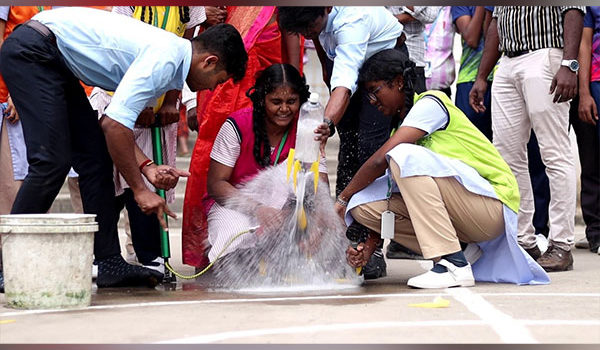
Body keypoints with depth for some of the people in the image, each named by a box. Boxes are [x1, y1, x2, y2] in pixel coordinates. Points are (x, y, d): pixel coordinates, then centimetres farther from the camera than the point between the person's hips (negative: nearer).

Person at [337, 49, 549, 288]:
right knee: (364, 206, -5)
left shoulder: (431, 103, -7)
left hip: (493, 202, -8)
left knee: (404, 156, -26)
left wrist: (342, 198, -7)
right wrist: (369, 246, 1)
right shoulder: (401, 122, 18)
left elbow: (381, 159, -17)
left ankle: (454, 266, -29)